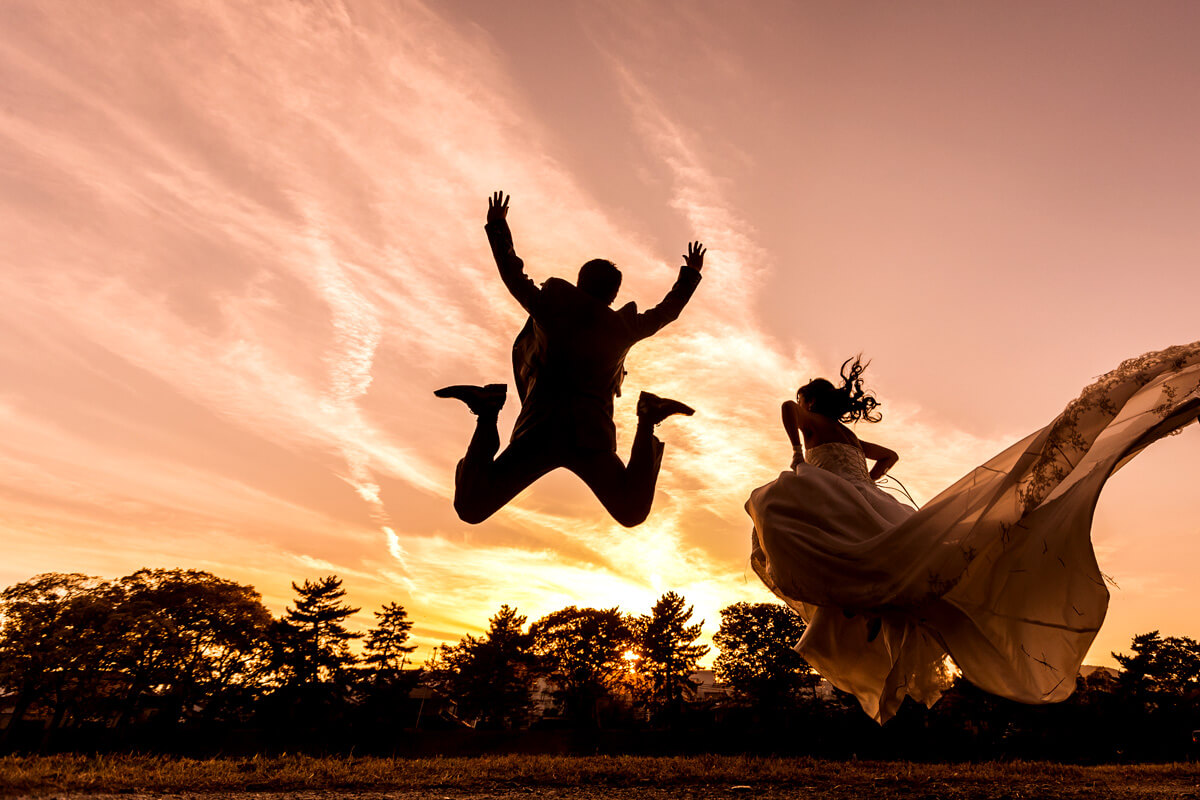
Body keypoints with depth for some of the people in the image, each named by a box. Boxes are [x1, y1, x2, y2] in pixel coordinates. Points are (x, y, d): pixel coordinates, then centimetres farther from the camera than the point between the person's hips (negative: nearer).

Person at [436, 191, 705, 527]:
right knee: (632, 513, 16)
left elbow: (513, 276, 22)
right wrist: (691, 274, 47)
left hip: (539, 433, -1)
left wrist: (497, 226, 36)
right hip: (591, 439, 1)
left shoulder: (550, 310, 9)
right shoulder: (623, 328, 14)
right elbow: (666, 311, 30)